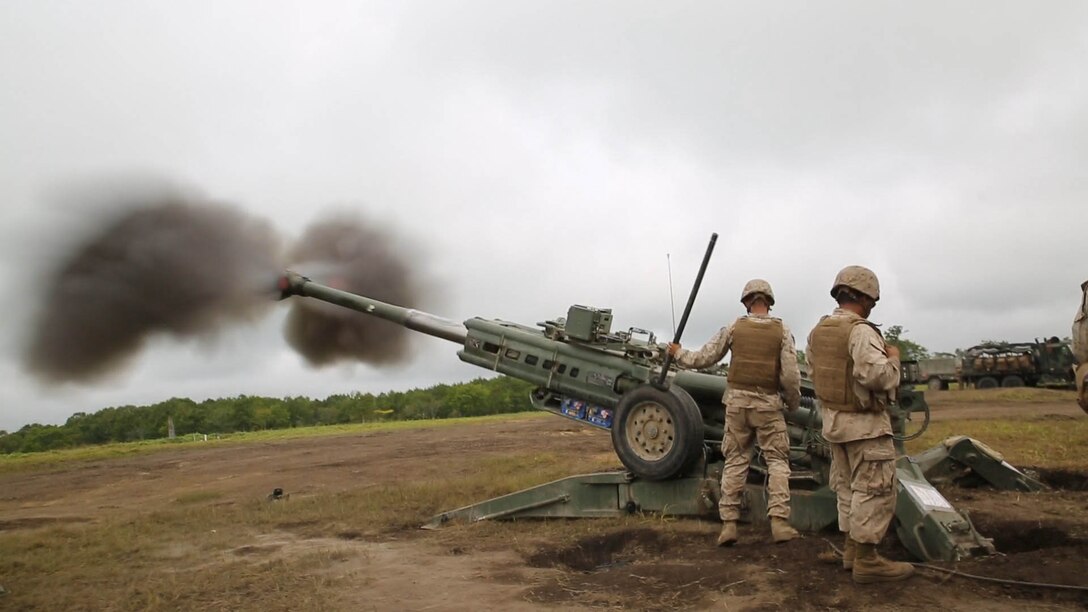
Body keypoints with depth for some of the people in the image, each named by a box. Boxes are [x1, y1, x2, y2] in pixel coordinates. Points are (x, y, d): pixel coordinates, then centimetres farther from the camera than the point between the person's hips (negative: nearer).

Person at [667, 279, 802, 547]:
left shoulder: (734, 327, 1)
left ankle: (729, 524, 6)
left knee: (735, 460, 8)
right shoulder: (782, 331, -2)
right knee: (777, 460, 7)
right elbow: (790, 376, -6)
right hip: (767, 404, -1)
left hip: (737, 400, 2)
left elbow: (703, 358, 4)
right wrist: (794, 403, 11)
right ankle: (779, 521, -3)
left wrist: (678, 353, 21)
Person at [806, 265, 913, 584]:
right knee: (874, 490, 0)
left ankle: (852, 549, 27)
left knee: (848, 487, 17)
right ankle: (866, 561, 5)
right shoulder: (861, 331, -20)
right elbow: (879, 376, -28)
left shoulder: (818, 331, 7)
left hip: (833, 419, 9)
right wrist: (893, 357, -10)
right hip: (865, 424, -9)